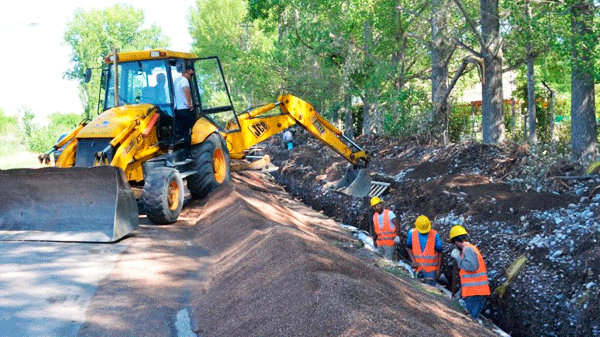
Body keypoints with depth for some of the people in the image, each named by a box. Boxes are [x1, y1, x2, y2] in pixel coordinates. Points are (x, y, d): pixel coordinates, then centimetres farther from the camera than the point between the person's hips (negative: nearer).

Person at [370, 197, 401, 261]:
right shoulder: (375, 216, 9)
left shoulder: (389, 213, -9)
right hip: (380, 243, 6)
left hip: (390, 243, -6)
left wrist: (397, 236, -26)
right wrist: (374, 240, 21)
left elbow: (397, 225, -15)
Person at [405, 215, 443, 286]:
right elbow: (408, 247, 8)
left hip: (431, 269, -3)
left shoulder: (434, 235, -11)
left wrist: (438, 269, -5)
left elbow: (440, 252, -4)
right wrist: (413, 261, -6)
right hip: (418, 267, 3)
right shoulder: (412, 233, -6)